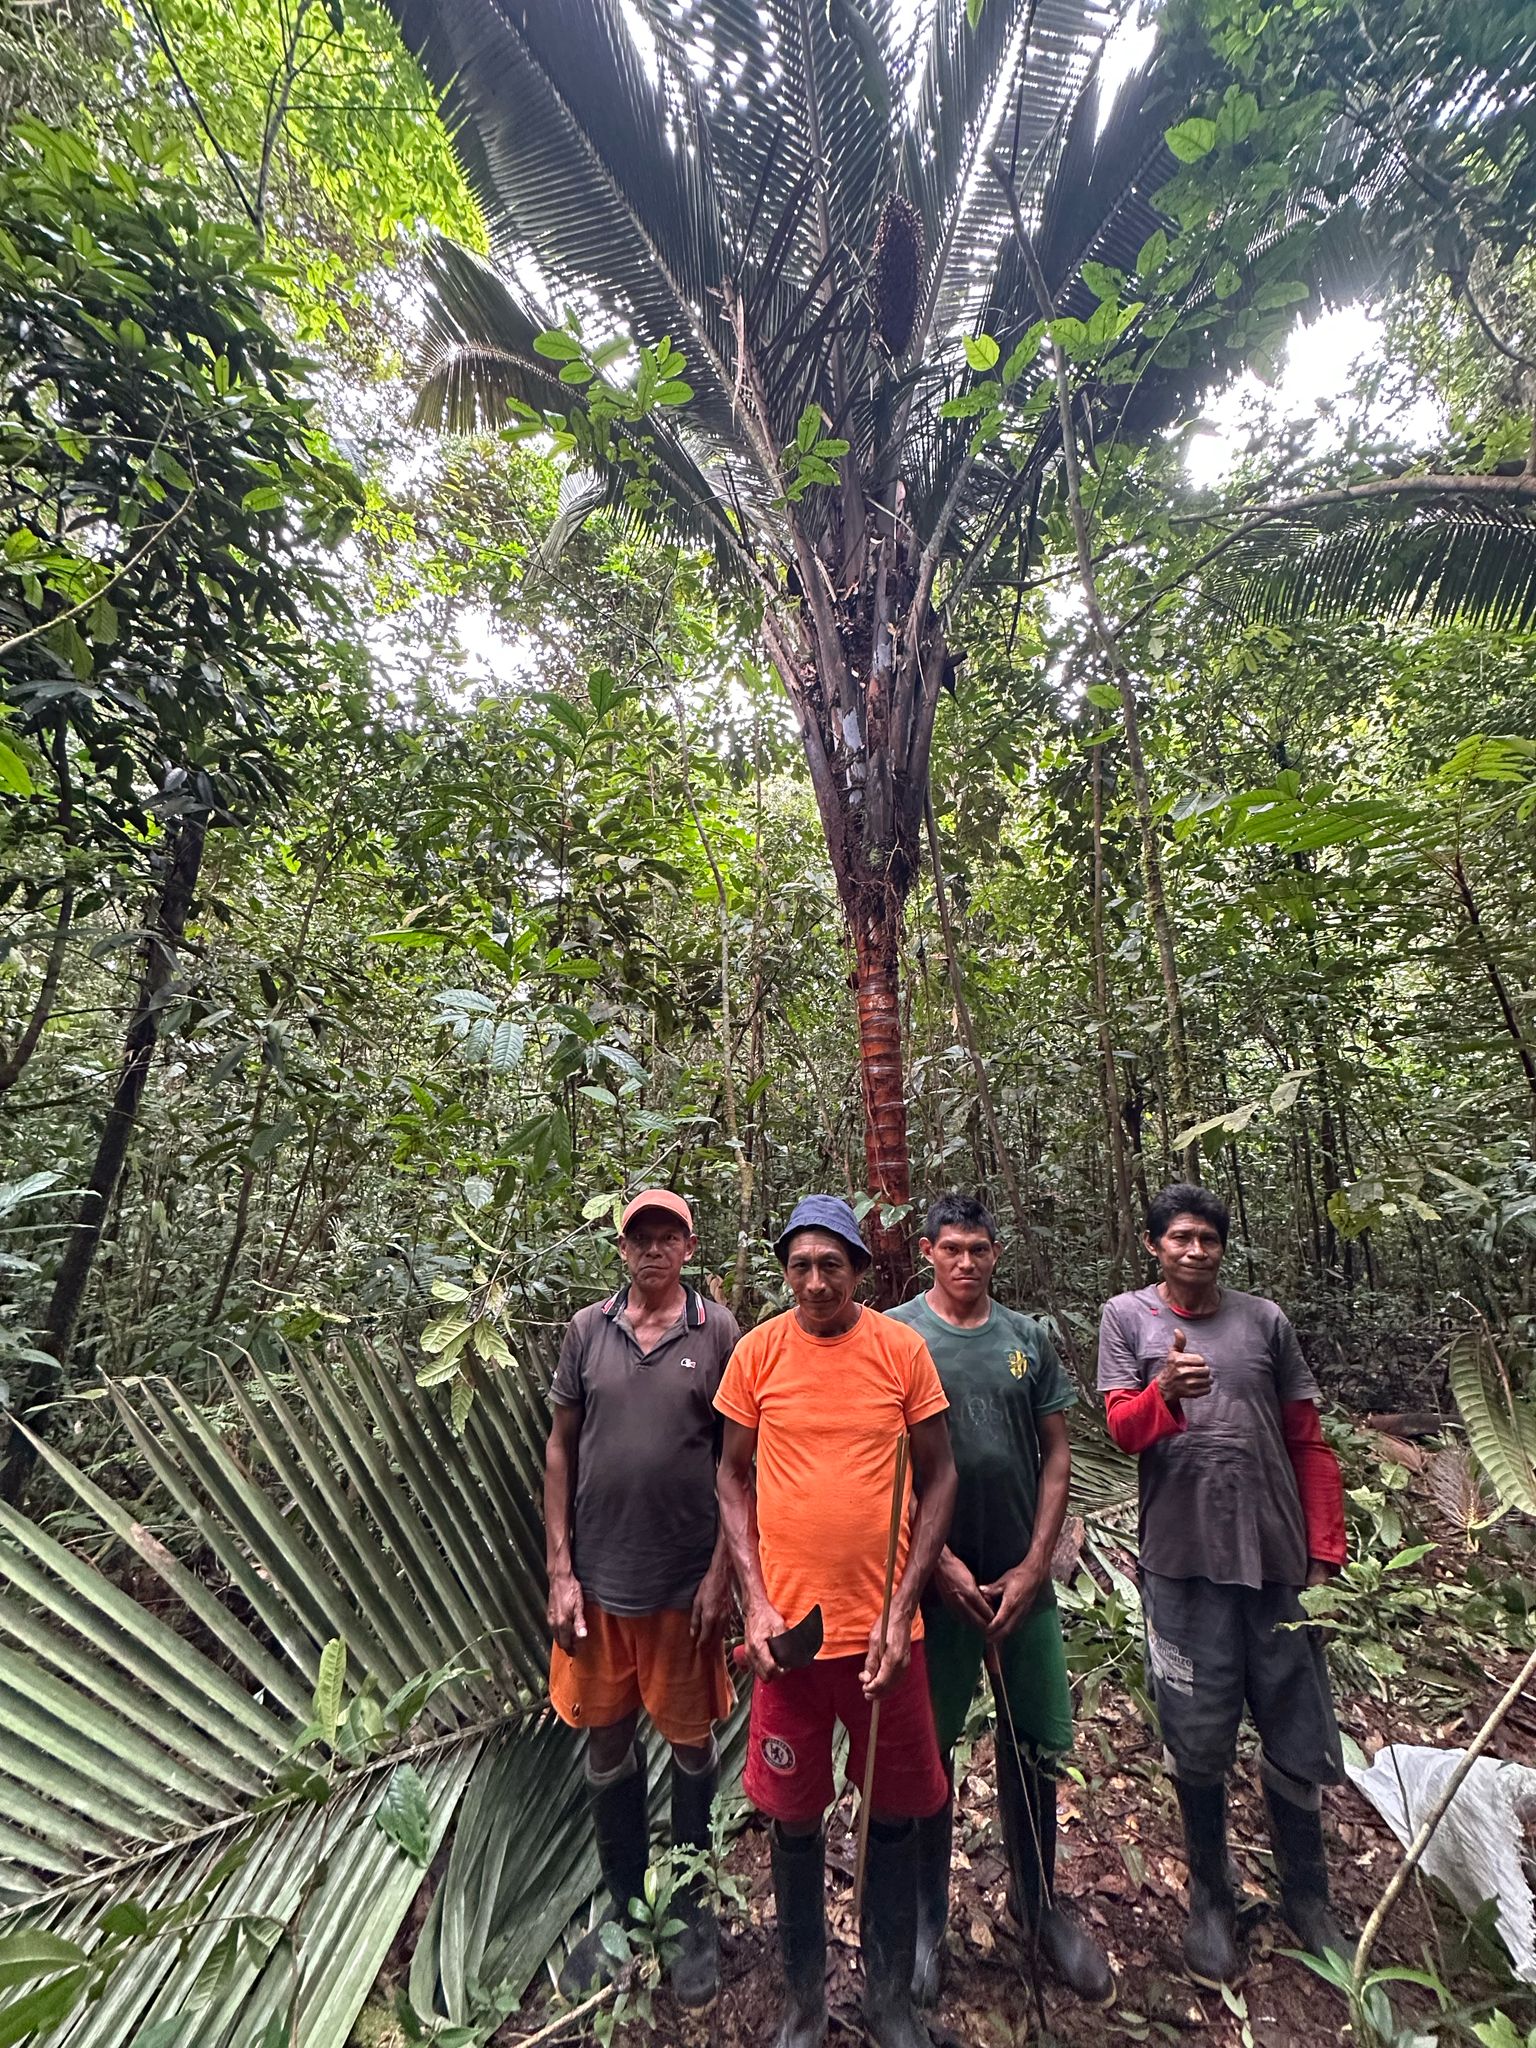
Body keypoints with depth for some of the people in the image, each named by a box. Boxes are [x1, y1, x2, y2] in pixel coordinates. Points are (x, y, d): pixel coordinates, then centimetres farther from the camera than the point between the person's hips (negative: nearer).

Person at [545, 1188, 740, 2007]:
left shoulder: (717, 1331, -10)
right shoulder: (587, 1329, -4)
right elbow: (560, 1449, 1)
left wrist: (722, 1572, -8)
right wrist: (560, 1570, -1)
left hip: (686, 1582, -2)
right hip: (598, 1579, 2)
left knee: (691, 1742, 16)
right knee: (608, 1745, 17)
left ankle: (693, 1907, 40)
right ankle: (624, 1906, 42)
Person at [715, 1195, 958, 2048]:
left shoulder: (902, 1348, -9)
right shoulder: (757, 1351, -8)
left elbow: (938, 1477, -2)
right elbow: (732, 1477, 1)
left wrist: (901, 1609, -6)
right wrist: (755, 1602, -6)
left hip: (883, 1625, 0)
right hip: (788, 1624, 0)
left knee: (893, 1815, 16)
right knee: (795, 1819, 16)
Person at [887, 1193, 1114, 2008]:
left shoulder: (1029, 1339, 1)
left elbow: (1056, 1453, 4)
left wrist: (1034, 1566, -2)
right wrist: (941, 1562, -10)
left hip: (1023, 1579, 3)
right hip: (934, 1580, -3)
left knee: (1035, 1747, 16)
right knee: (928, 1751, 12)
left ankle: (1037, 1900, 41)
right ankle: (927, 1916, 34)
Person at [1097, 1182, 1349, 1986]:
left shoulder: (1265, 1321, 3)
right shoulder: (1126, 1317, -4)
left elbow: (1309, 1444, 7)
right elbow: (1124, 1430, -11)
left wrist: (1325, 1552, 3)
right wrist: (1167, 1390, -32)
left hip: (1278, 1559, 2)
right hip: (1183, 1564, -2)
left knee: (1298, 1739, 13)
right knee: (1199, 1744, 11)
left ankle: (1307, 1898, 38)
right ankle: (1210, 1897, 34)